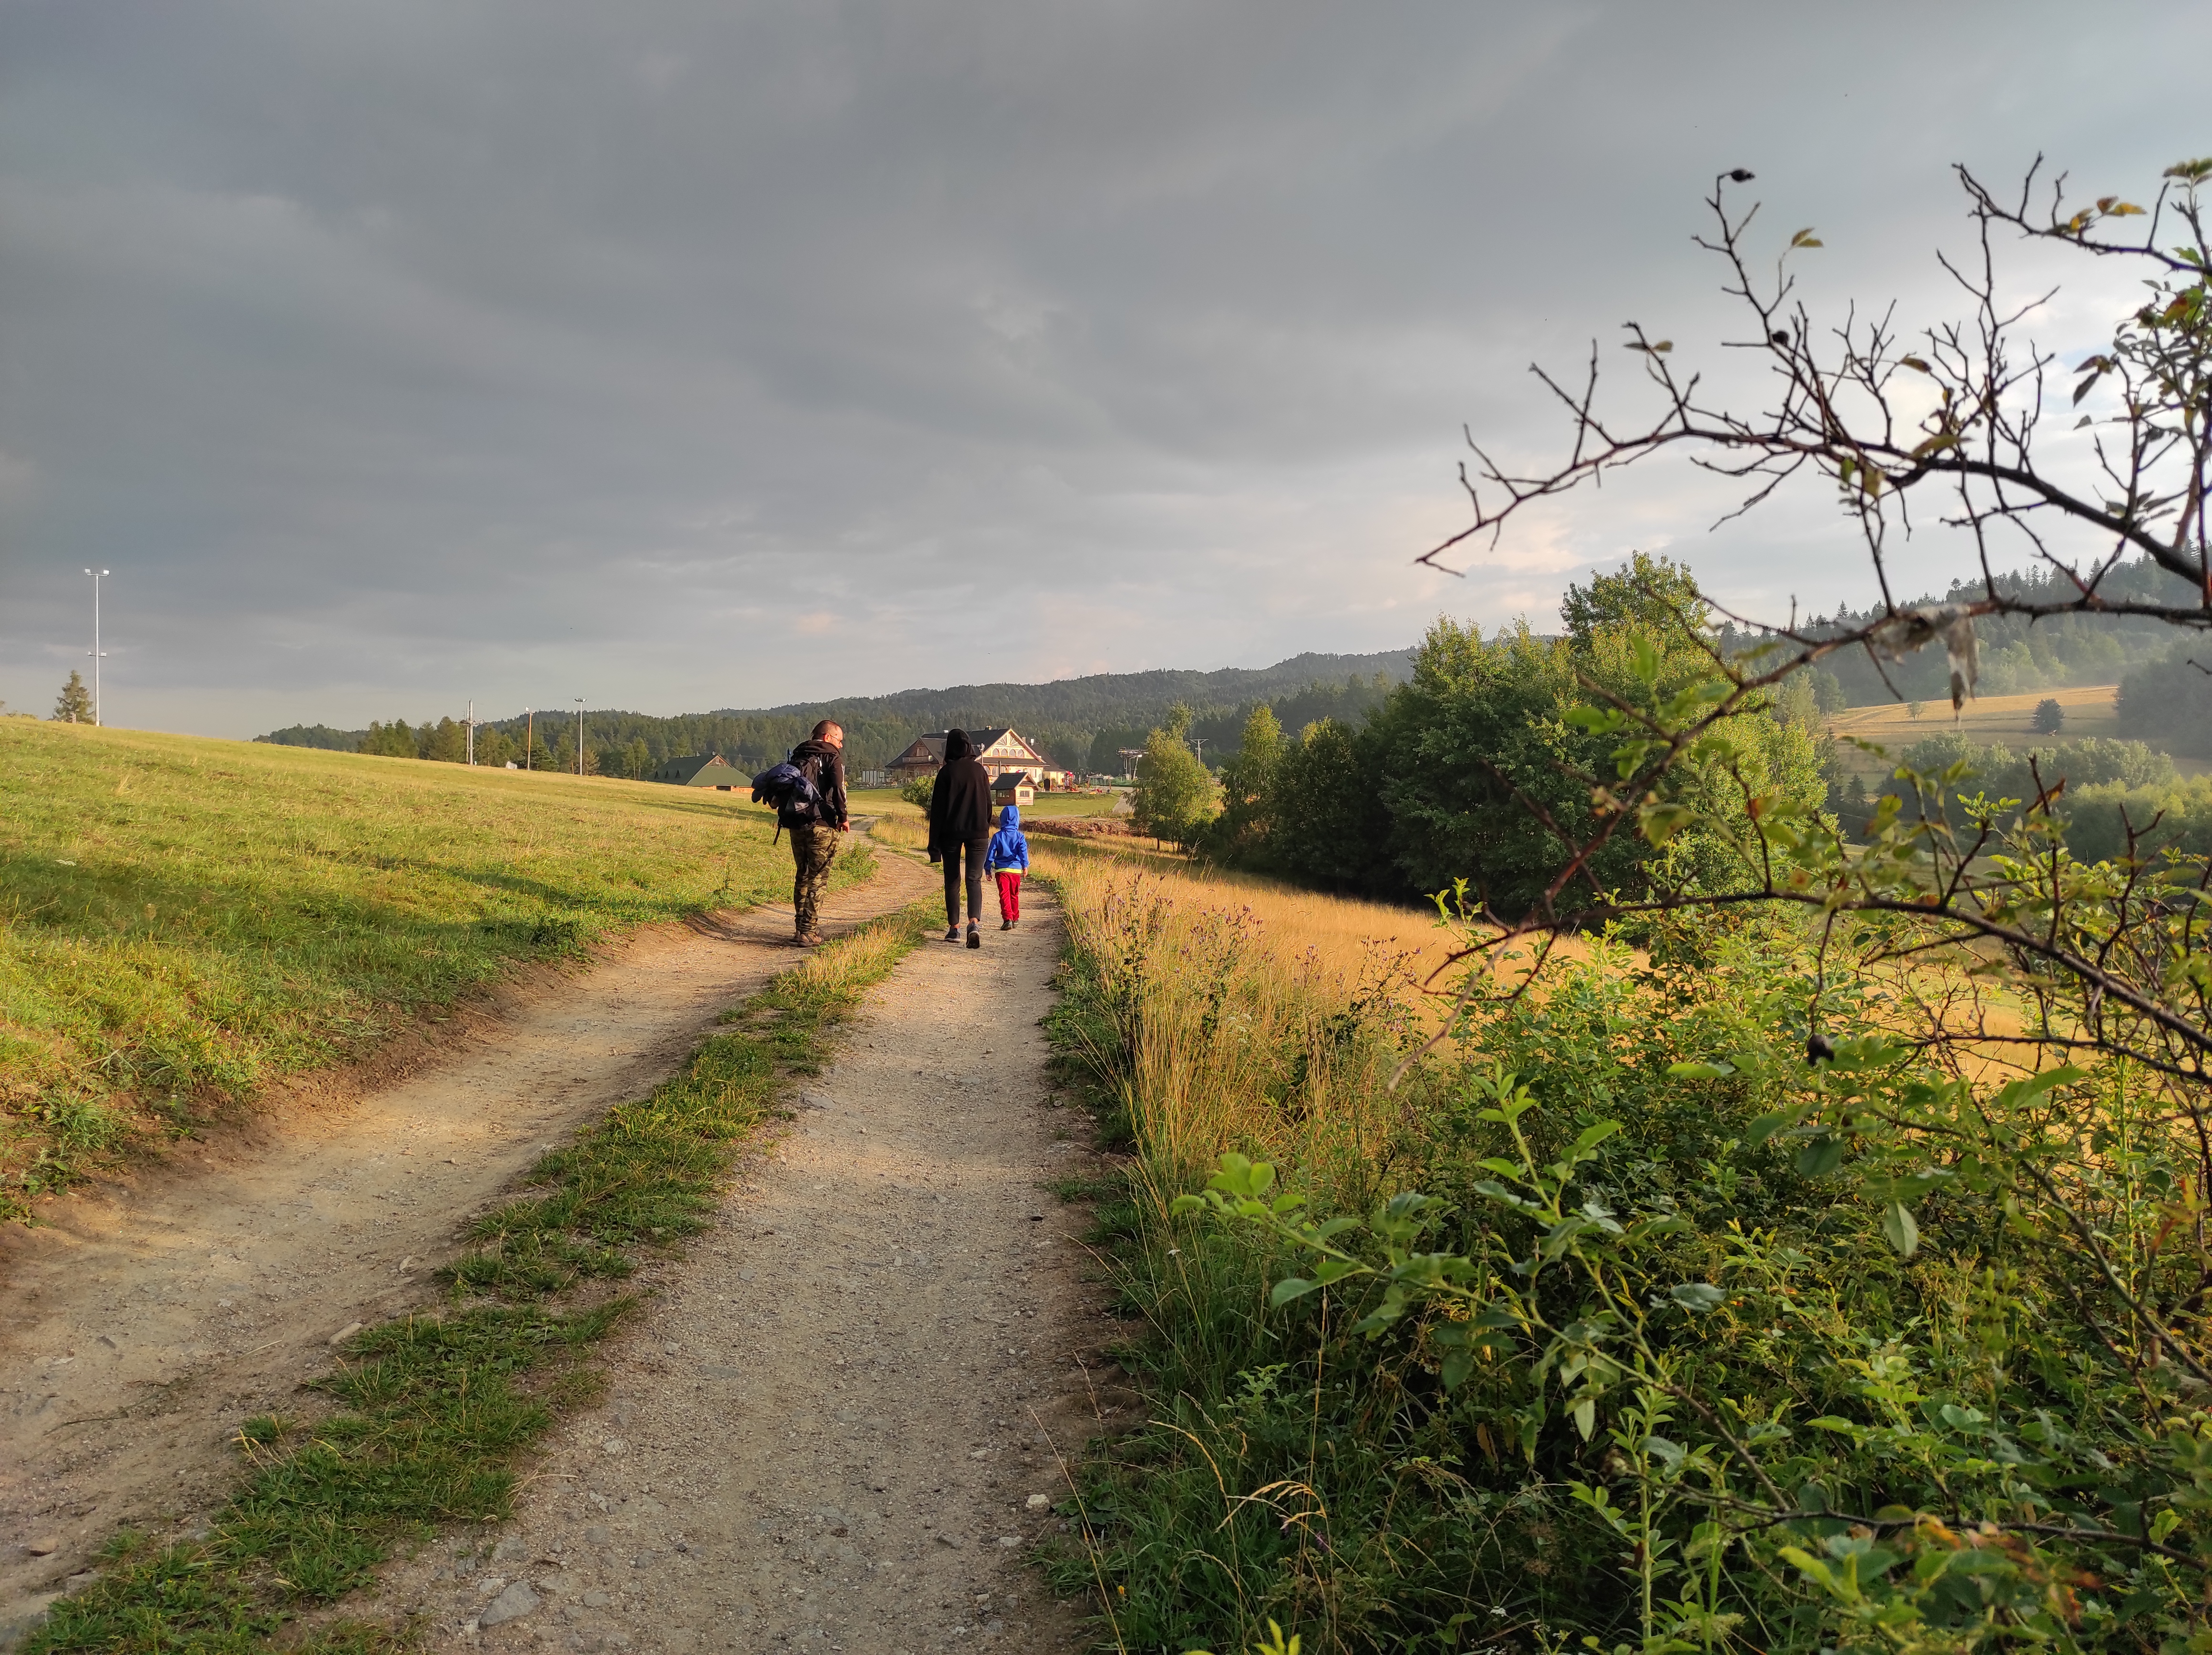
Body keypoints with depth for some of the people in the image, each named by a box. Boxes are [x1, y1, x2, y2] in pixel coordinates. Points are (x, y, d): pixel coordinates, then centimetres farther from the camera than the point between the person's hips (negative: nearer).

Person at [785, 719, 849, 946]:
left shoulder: (797, 755, 14)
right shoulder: (832, 757, -4)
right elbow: (837, 787, -17)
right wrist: (843, 817, -11)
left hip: (796, 825, 6)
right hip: (822, 825, -6)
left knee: (802, 876, 17)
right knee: (818, 879, -2)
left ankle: (801, 926, 21)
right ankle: (809, 932, -6)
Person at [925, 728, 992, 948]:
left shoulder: (946, 772, -6)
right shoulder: (980, 770, 3)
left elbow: (938, 808, -5)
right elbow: (988, 804, 9)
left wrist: (934, 842, -2)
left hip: (951, 832, -2)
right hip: (978, 832, 2)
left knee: (952, 881, 11)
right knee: (974, 879, 0)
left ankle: (954, 928, 14)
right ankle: (974, 923, -22)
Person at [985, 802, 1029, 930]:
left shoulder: (997, 836, -1)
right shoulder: (1020, 836, 1)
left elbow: (991, 854, 1)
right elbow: (1024, 851, -6)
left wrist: (988, 869, 8)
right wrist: (1025, 866, -2)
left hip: (1001, 870, -2)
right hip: (1016, 870, 2)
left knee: (1004, 895, -5)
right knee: (1014, 895, 17)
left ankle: (1007, 919, -20)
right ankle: (1015, 918, 26)